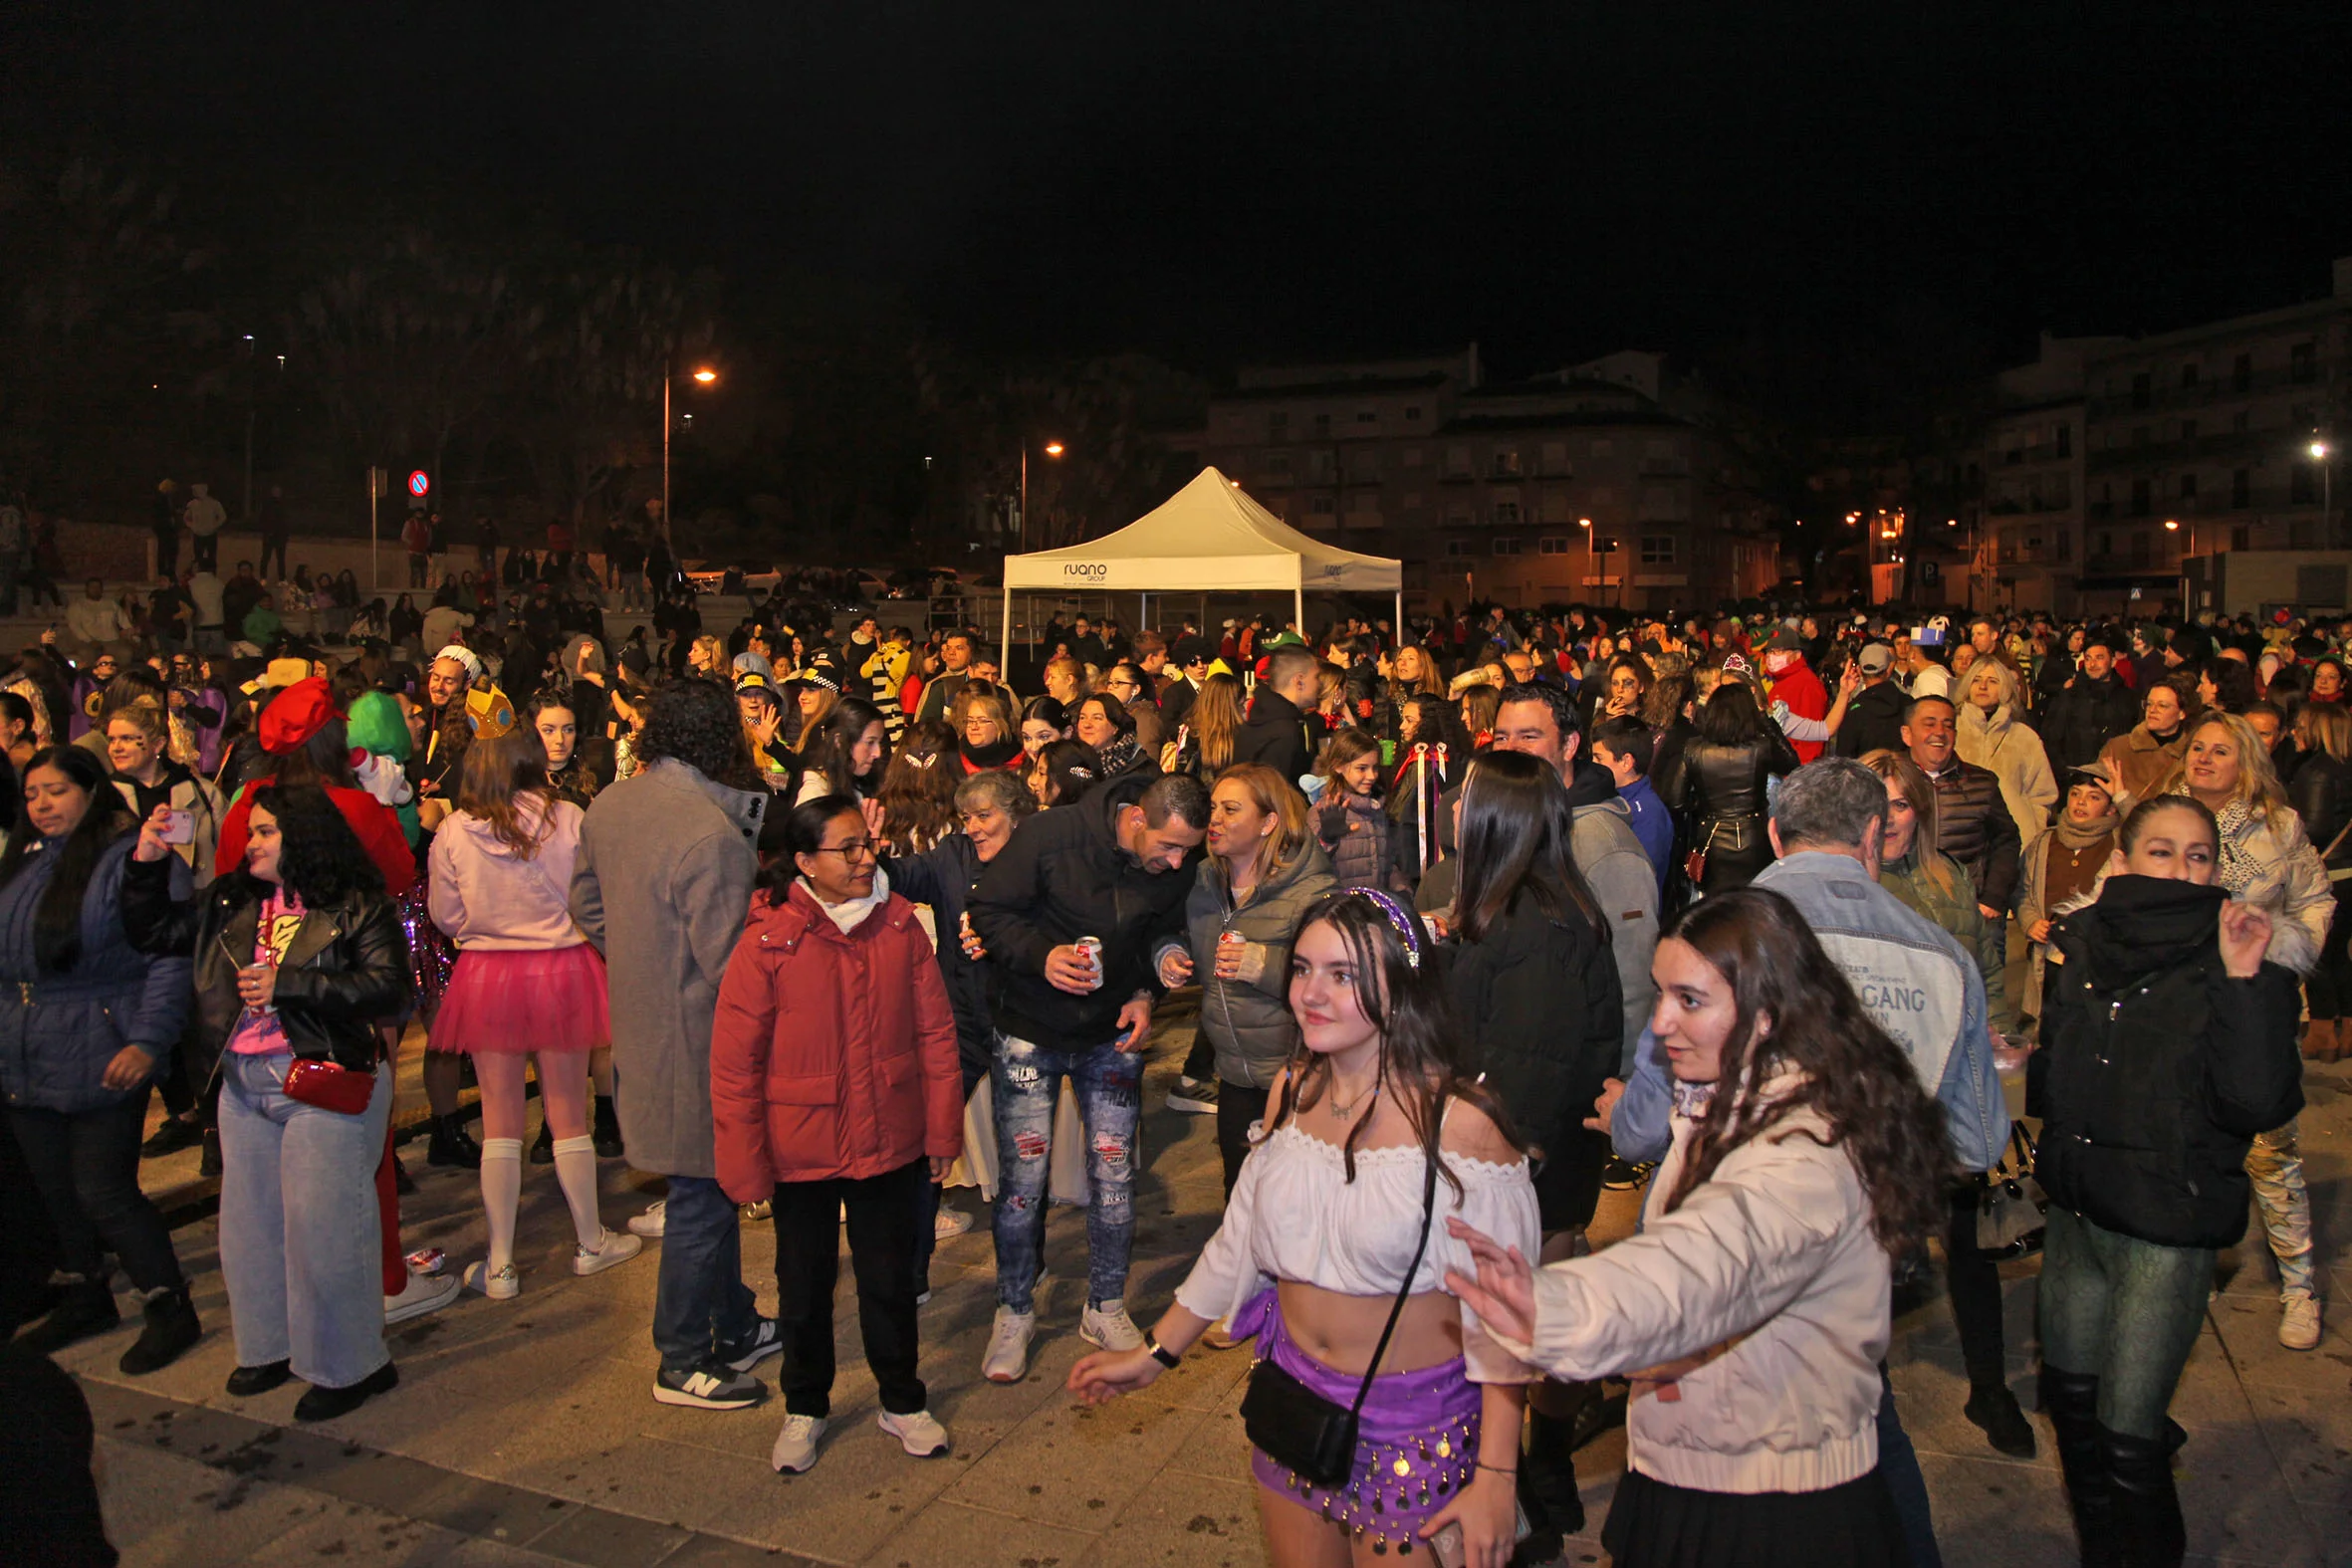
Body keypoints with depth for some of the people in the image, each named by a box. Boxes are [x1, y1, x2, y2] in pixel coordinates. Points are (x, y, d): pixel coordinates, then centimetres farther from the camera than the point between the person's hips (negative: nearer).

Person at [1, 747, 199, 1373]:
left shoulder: (135, 859, -13)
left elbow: (170, 957, -17)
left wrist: (147, 1041, -21)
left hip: (101, 1060, -7)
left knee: (104, 1190, -3)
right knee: (55, 1187, 16)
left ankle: (171, 1310, 12)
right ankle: (85, 1297, 35)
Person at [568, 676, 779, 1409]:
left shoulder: (609, 806, 1)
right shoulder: (712, 833, -27)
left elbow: (586, 902, 14)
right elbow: (728, 963, -25)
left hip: (640, 1022, 9)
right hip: (698, 1038, -9)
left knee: (712, 1183, 22)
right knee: (702, 1193, 7)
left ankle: (735, 1327, 37)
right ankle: (683, 1363, 22)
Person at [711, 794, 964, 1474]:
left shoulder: (900, 924, -5)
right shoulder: (768, 942, -13)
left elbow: (935, 1032, 1)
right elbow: (733, 1063, -9)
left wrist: (942, 1131, 2)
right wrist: (745, 1165, -8)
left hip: (891, 1143, 2)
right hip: (802, 1151, -1)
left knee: (890, 1279, 16)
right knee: (804, 1284, 16)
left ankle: (902, 1400, 37)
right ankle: (805, 1409, 38)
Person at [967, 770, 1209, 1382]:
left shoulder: (1176, 872, -10)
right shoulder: (1050, 835, -22)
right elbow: (989, 909, -14)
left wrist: (1145, 994, -9)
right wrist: (1042, 955, -29)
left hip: (1114, 1036, 3)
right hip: (1031, 1032, -3)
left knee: (1113, 1174, 5)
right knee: (1022, 1178, 1)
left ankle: (1106, 1308, 25)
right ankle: (1014, 1314, 21)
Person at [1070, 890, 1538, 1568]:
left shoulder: (1460, 1124, -21)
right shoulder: (1291, 1092, -3)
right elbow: (1241, 1238, 9)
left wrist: (1495, 1477, -15)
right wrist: (1155, 1352, 13)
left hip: (1414, 1422, -5)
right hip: (1294, 1397, 5)